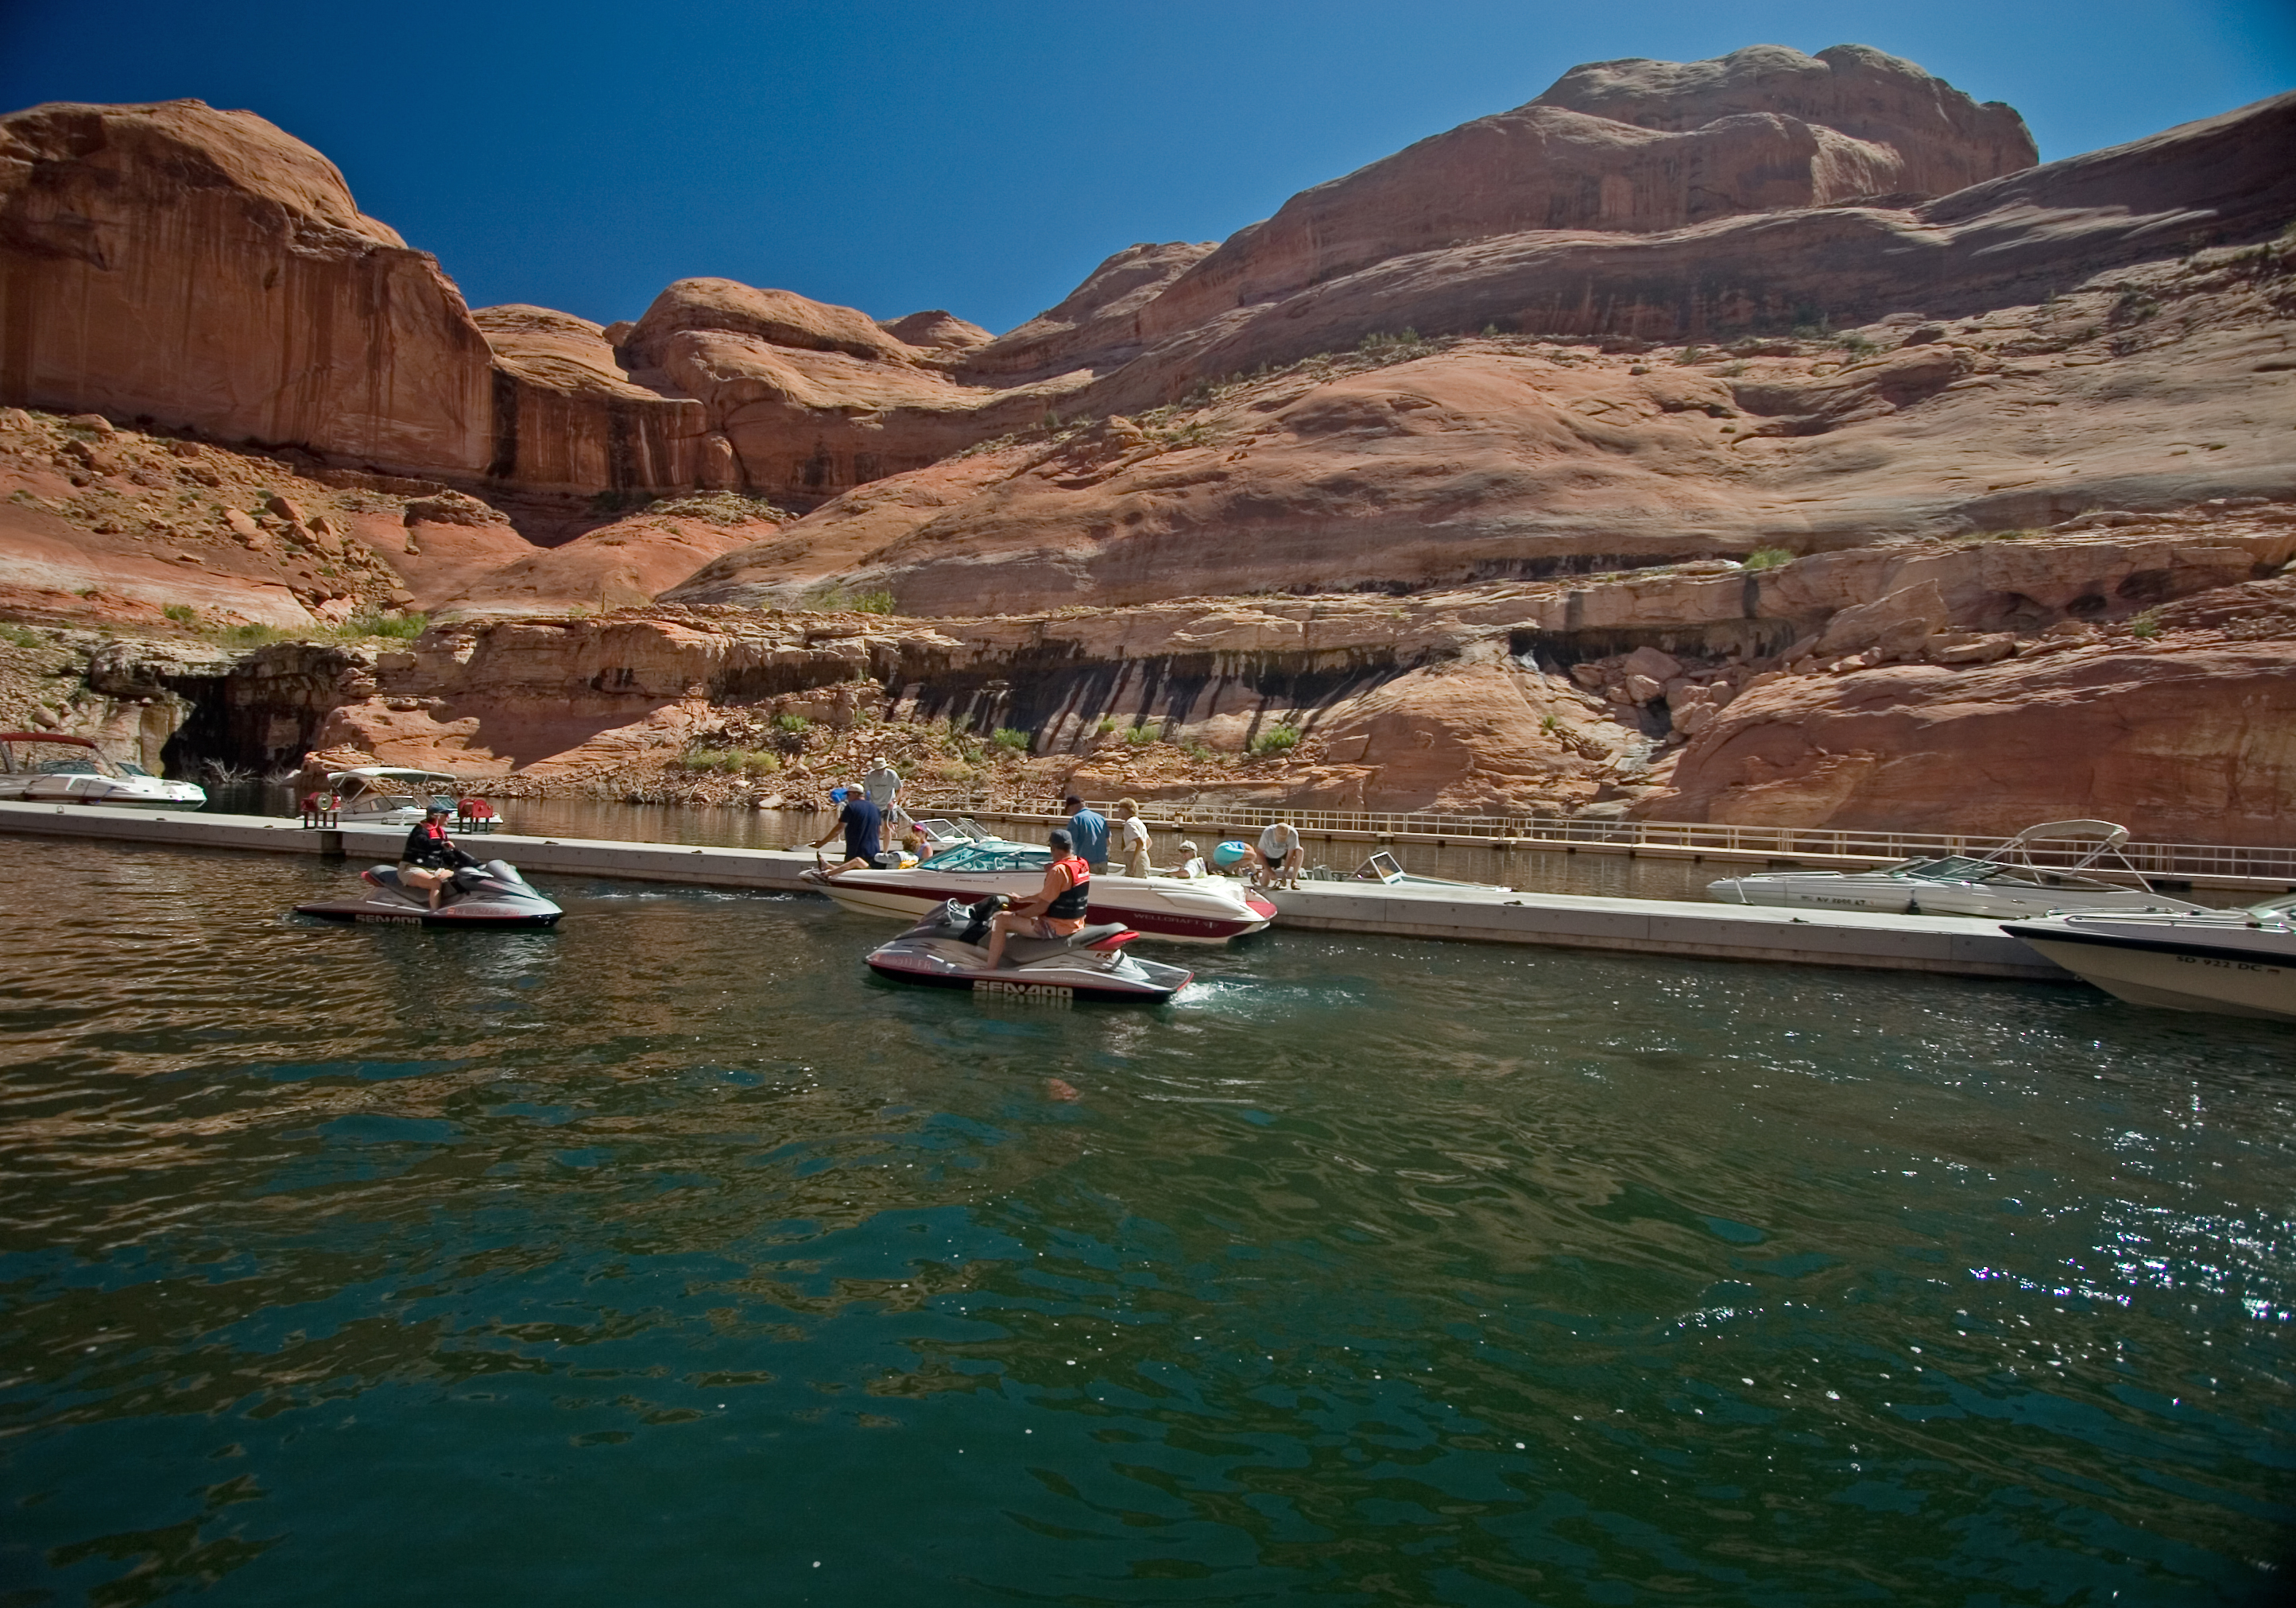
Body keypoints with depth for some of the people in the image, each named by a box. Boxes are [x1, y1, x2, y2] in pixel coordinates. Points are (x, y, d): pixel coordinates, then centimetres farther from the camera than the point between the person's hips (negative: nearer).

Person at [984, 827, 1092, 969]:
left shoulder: (1058, 870, -21)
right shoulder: (1082, 864, 7)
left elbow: (1041, 907, -20)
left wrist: (1015, 914, -8)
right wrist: (1023, 899, 19)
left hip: (1057, 928, -10)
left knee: (1001, 920, -5)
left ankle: (990, 972, -3)